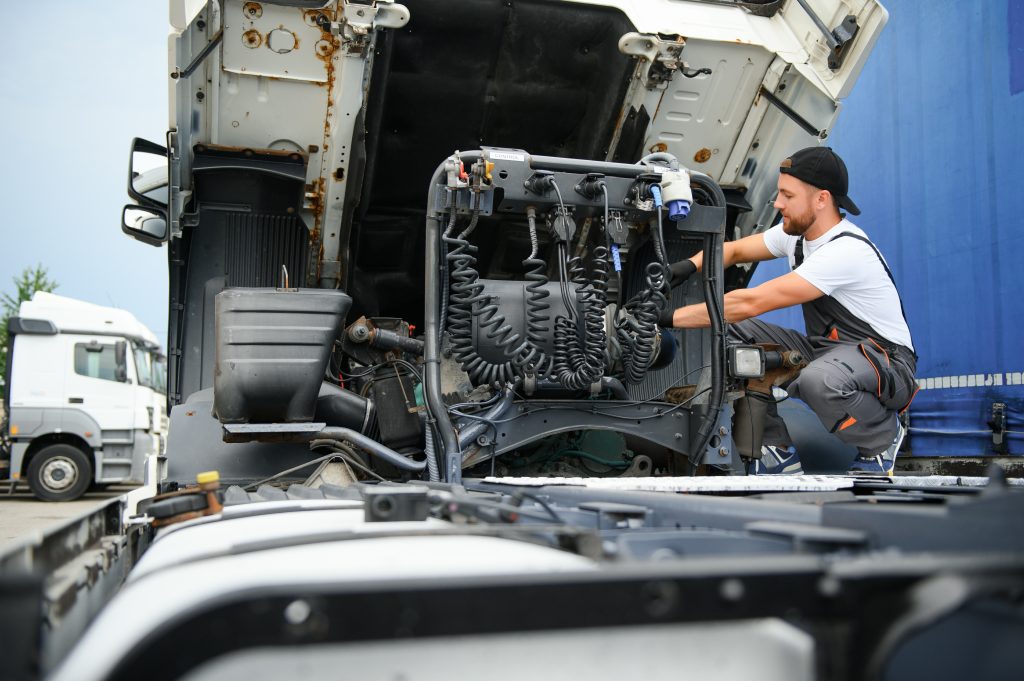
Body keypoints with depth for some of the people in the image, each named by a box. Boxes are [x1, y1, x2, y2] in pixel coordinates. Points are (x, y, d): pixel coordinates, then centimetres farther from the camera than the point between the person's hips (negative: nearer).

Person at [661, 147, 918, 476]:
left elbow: (751, 303, -31)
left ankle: (884, 436, -6)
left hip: (886, 360, -8)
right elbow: (734, 250, 13)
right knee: (734, 332, -8)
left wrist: (671, 317, -28)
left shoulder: (846, 251, -28)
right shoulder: (797, 231, 0)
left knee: (819, 379, -42)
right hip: (822, 349, 8)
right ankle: (777, 452, 0)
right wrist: (690, 264, -9)